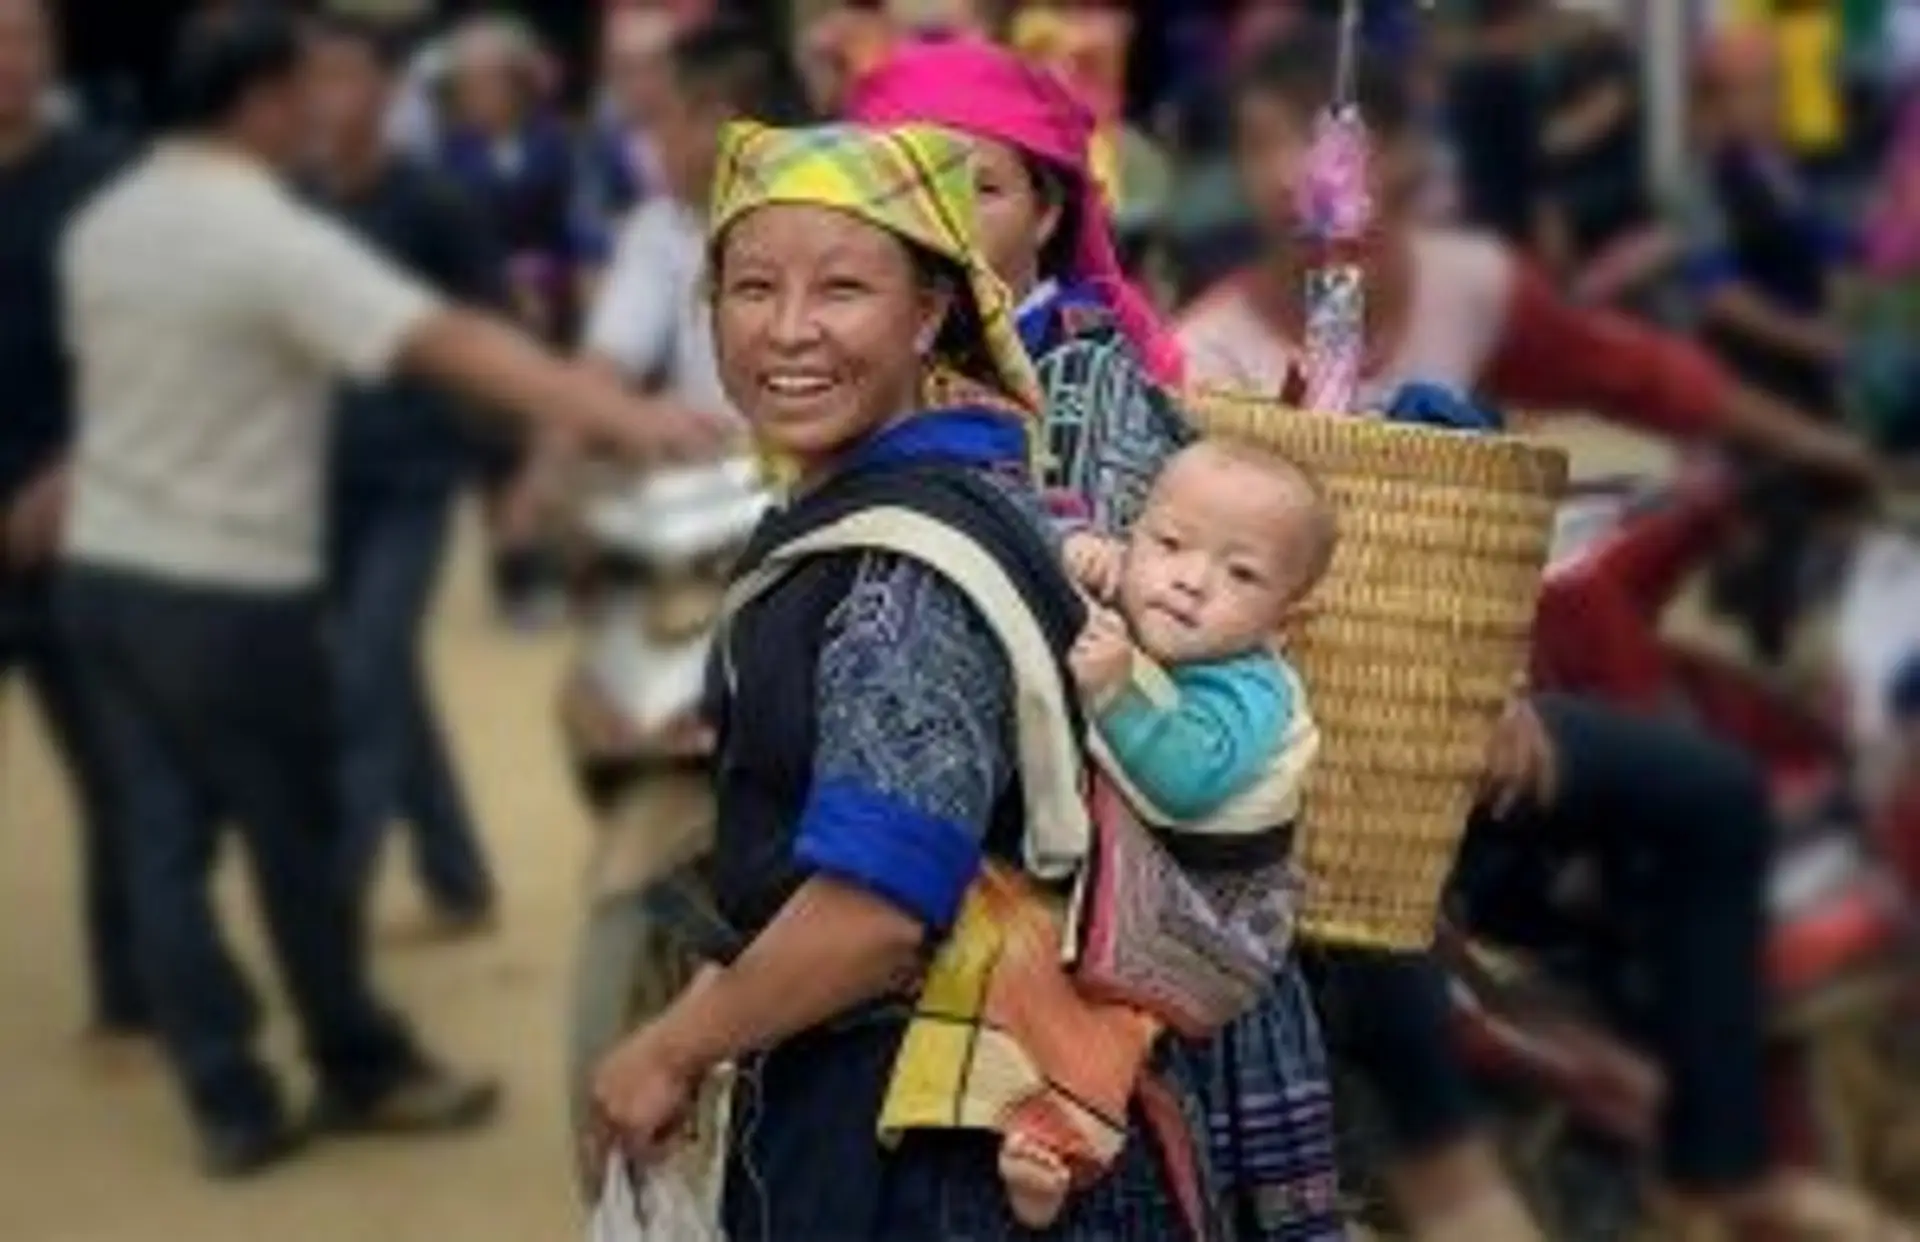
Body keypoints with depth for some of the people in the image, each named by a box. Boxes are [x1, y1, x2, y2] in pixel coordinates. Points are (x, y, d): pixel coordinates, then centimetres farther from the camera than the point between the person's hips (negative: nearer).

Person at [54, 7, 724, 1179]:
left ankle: (232, 1106, 13)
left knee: (163, 846, 8)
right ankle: (364, 1072, 24)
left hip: (103, 568, 7)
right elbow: (457, 343, -29)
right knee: (296, 841, 9)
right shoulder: (274, 240, -19)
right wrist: (629, 420, -35)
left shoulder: (102, 226, 5)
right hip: (228, 589, -7)